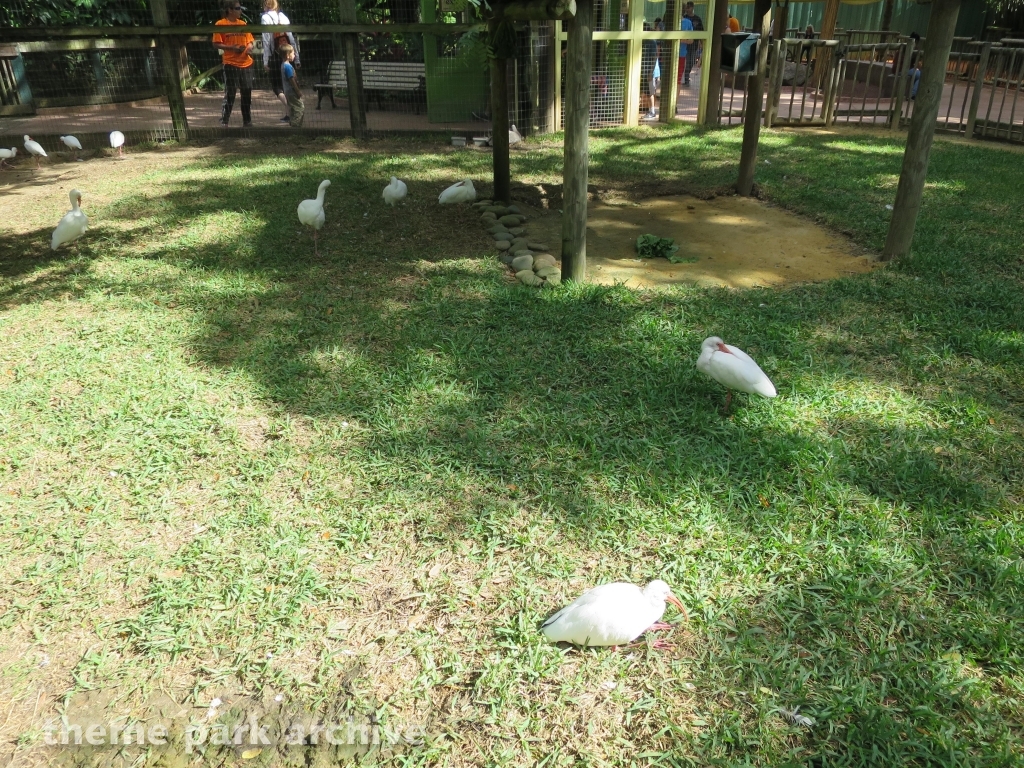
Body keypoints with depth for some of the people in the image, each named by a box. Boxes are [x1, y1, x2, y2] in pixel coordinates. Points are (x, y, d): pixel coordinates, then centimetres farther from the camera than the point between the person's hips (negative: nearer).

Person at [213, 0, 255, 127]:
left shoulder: (242, 24, 12)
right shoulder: (220, 24, -3)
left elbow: (249, 41, 17)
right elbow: (216, 44, -6)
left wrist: (250, 47, -6)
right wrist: (232, 48, -17)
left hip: (246, 64, 5)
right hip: (230, 64, -5)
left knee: (247, 93, 8)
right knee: (230, 94, -5)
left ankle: (247, 121, 18)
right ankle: (224, 122, 3)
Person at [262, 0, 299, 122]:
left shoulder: (265, 17, -4)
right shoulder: (283, 17, 10)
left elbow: (266, 41, -9)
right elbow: (292, 38, 8)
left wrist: (265, 61, -7)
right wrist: (296, 58, 11)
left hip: (275, 55, -5)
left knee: (276, 85, 1)